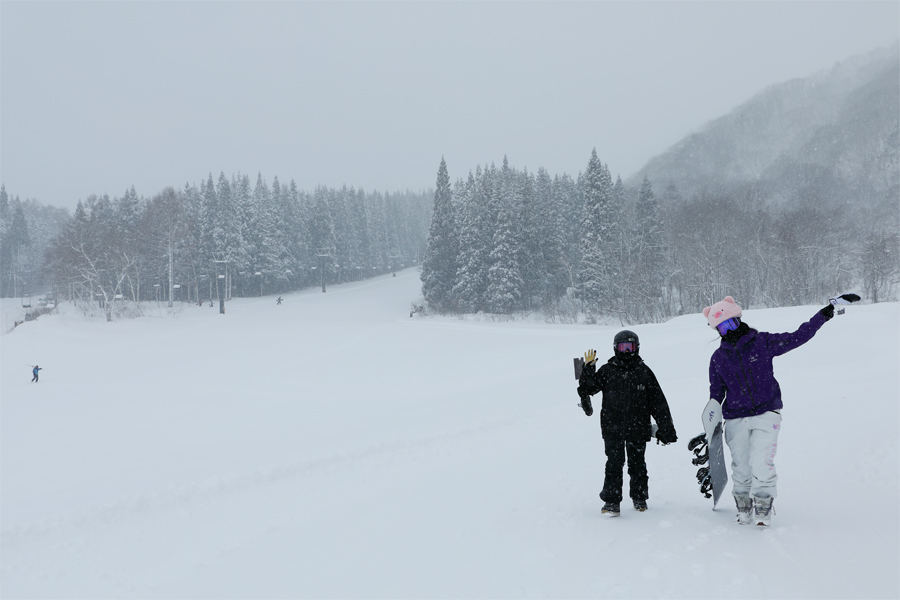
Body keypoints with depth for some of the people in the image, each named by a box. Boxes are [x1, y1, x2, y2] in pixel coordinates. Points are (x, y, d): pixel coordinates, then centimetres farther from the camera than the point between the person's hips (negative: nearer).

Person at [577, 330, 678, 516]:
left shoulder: (644, 372, 5)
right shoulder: (607, 371, 4)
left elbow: (658, 402, 7)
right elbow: (587, 388, 0)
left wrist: (666, 429, 5)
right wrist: (588, 369, -14)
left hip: (638, 428, 1)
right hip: (613, 427, -1)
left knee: (637, 463, 10)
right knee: (614, 463, -8)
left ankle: (639, 498, 27)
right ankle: (611, 501, -3)